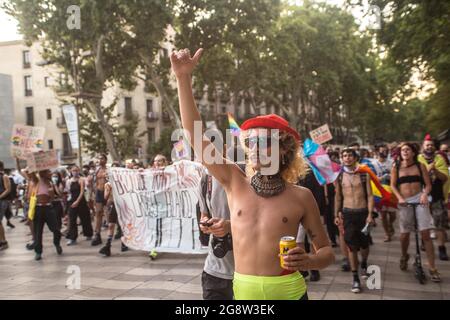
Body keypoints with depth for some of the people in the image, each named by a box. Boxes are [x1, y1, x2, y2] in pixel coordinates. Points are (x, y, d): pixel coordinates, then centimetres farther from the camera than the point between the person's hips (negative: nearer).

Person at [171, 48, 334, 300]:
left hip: (287, 291, -1)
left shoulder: (301, 196, -4)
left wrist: (308, 261, -18)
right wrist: (184, 77, -13)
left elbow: (327, 251, 5)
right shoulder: (235, 182, -1)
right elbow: (195, 135, -7)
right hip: (243, 289, 2)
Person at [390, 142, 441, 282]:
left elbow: (428, 184, 2)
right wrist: (400, 198, -14)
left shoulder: (420, 166, 3)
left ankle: (432, 268, 1)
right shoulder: (396, 167, 3)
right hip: (404, 202, 1)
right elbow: (393, 185, 2)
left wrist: (425, 194, -18)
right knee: (404, 234, 9)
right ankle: (404, 256, 40)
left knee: (425, 234, -5)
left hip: (419, 199, -1)